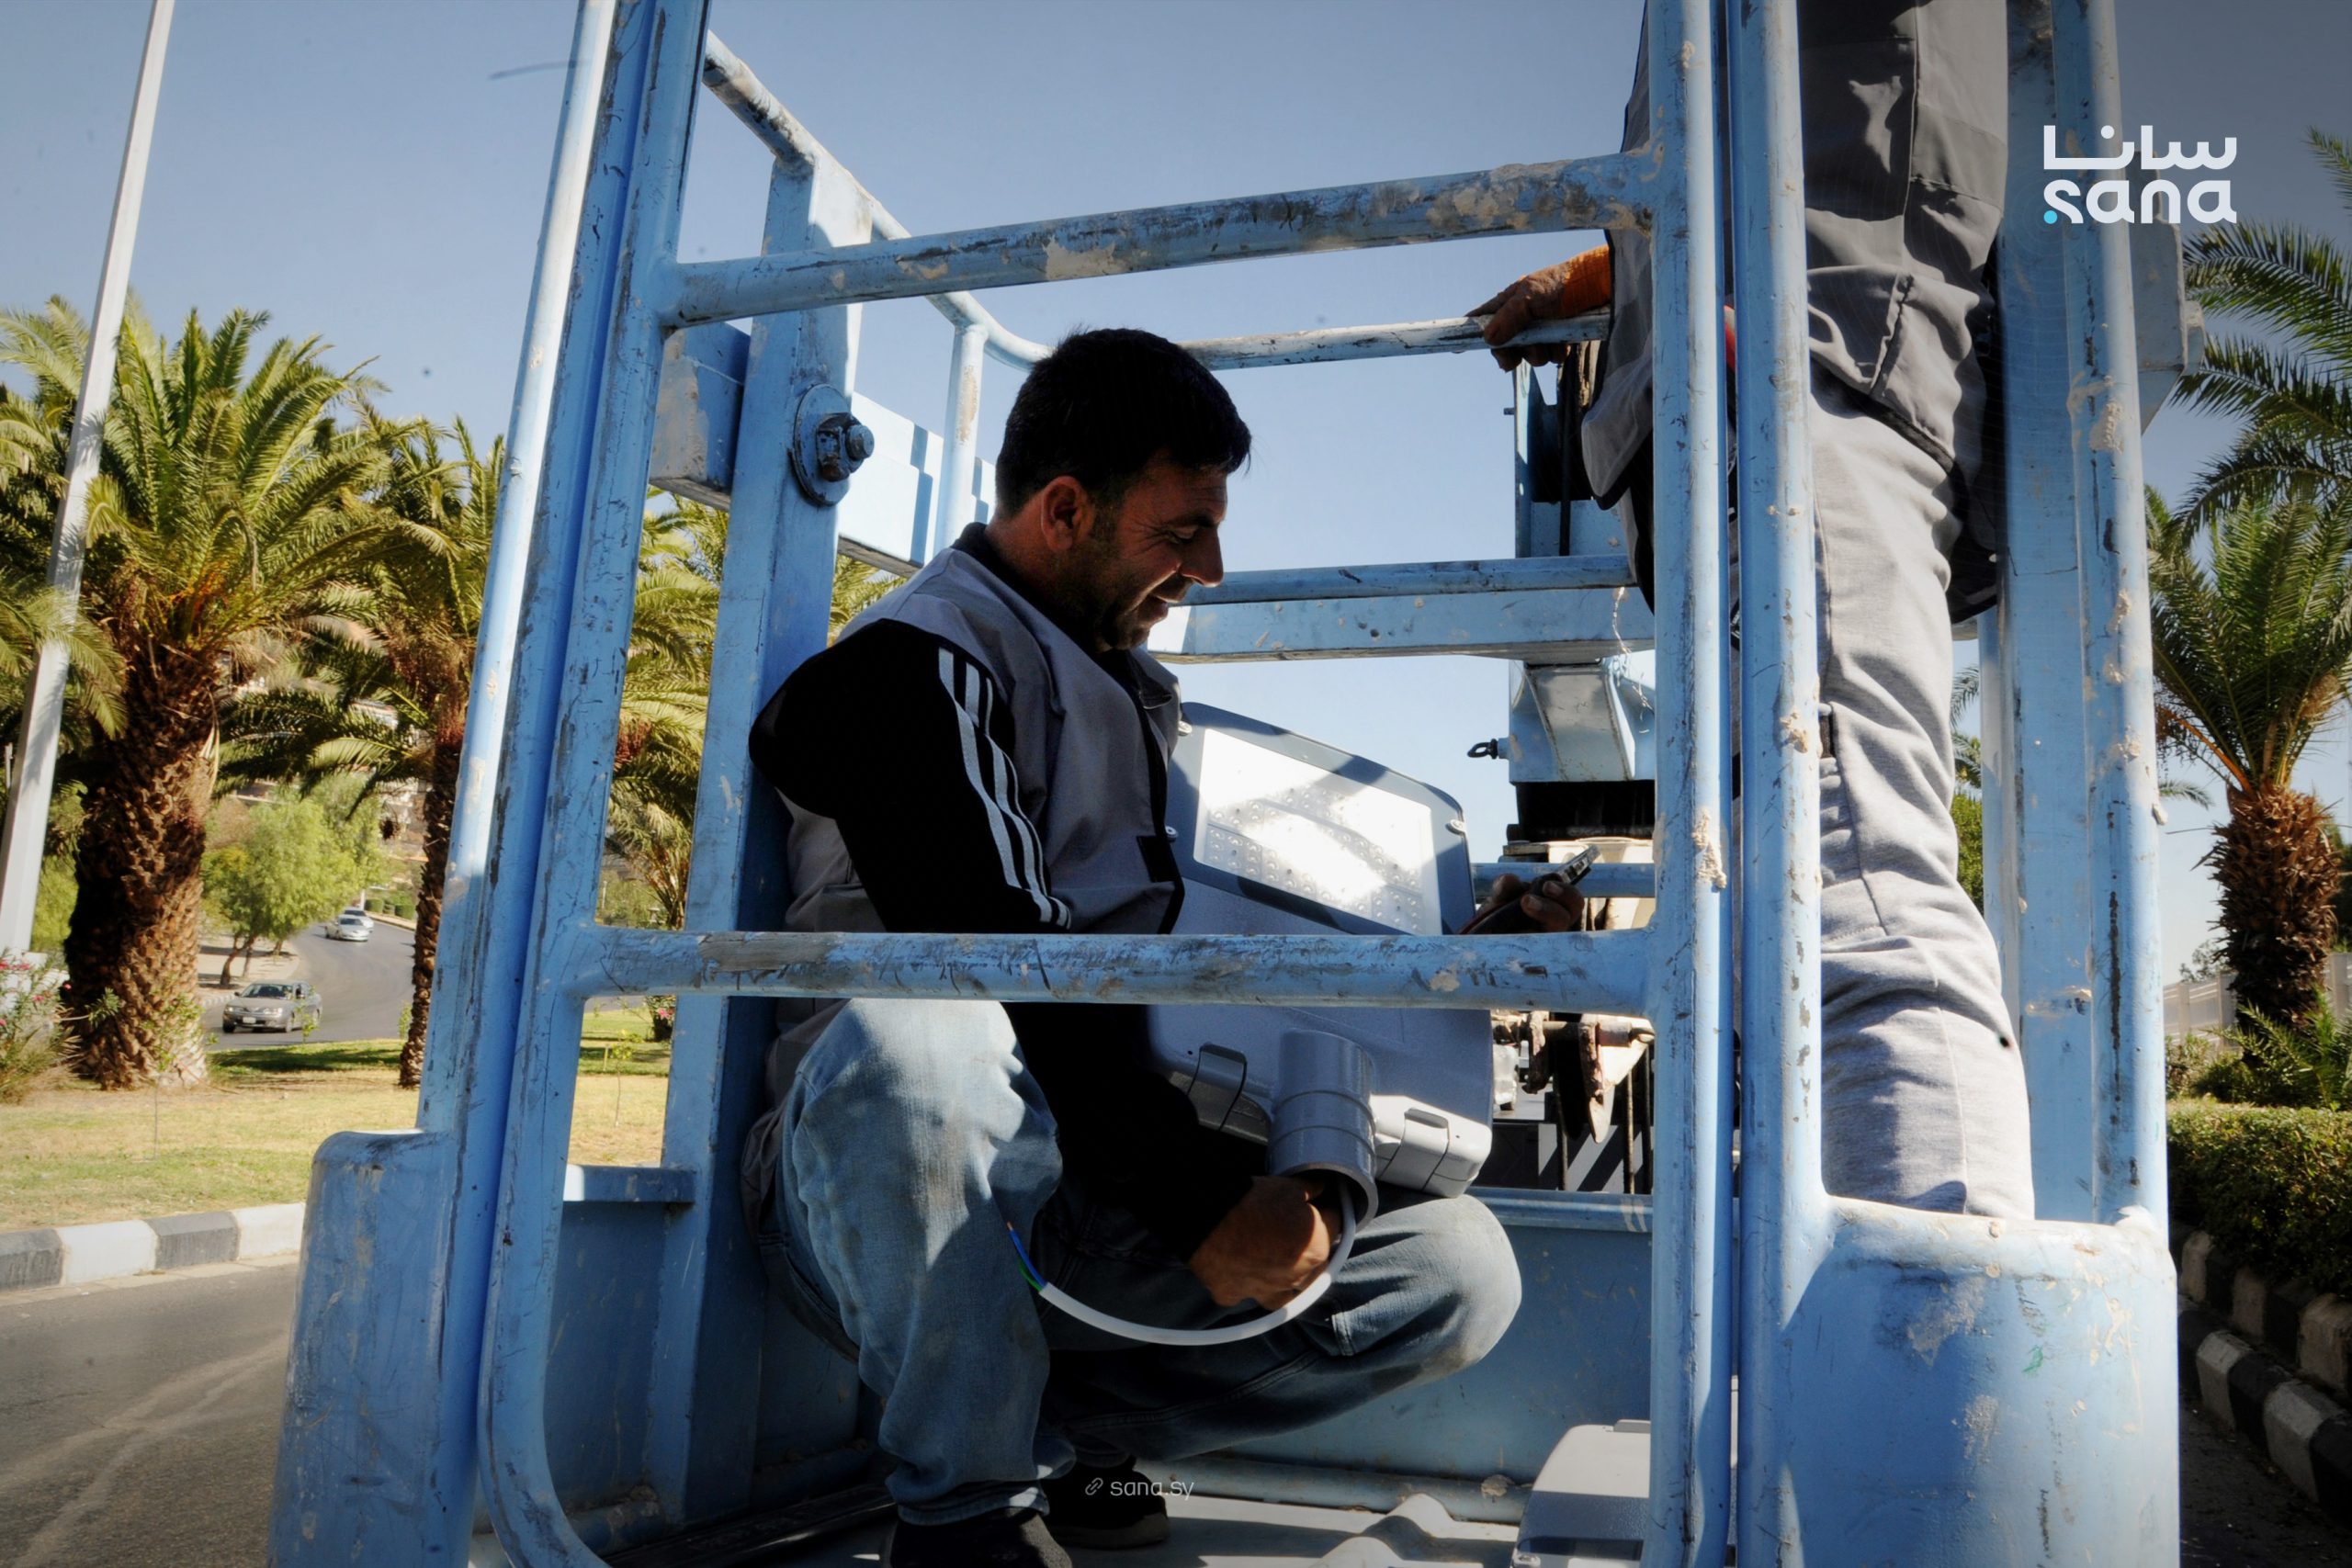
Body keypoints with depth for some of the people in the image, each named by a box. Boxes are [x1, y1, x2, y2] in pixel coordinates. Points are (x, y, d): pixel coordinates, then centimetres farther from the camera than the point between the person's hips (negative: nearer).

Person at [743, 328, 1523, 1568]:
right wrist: (1206, 1200, -24)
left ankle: (1047, 1430, -1)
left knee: (1460, 1272, -6)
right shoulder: (917, 663, -9)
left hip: (1077, 1207, 7)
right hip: (887, 1186, -6)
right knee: (920, 1039, -42)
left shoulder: (1125, 685, 18)